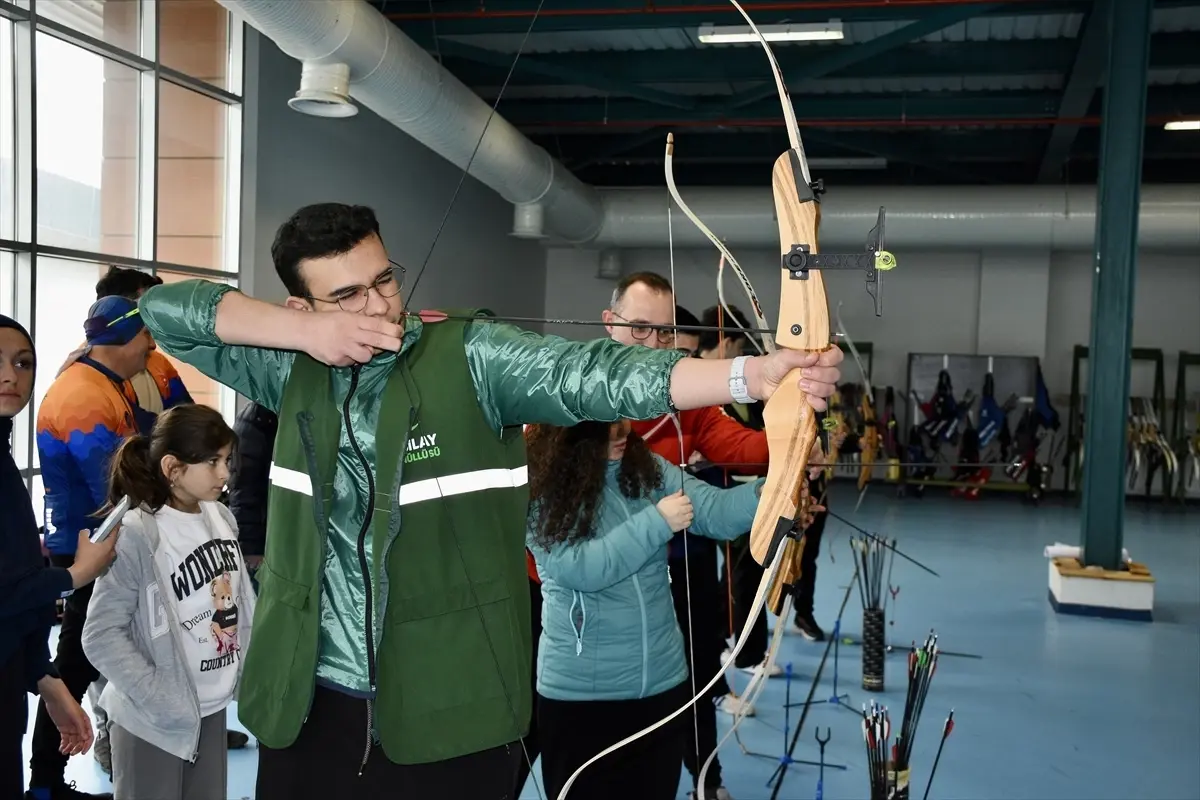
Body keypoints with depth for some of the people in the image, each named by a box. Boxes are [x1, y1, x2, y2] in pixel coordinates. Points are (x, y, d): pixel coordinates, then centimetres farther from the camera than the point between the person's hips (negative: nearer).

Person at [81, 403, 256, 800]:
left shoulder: (222, 519, 2)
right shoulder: (136, 535, -18)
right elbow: (102, 636, -17)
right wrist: (162, 702, -19)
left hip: (213, 710, 6)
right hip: (153, 722, -6)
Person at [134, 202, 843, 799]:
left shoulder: (471, 358, -9)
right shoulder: (294, 371, 3)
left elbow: (593, 374, -23)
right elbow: (163, 308, 5)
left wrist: (755, 373, -38)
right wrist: (304, 334, -11)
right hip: (307, 709, 4)